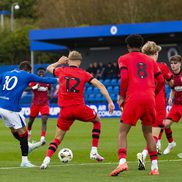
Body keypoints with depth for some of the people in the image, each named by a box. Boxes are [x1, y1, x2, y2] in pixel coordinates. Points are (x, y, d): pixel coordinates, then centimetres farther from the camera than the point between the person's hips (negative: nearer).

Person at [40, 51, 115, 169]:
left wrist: (59, 62, 45)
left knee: (58, 137, 13)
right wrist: (110, 102, -4)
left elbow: (49, 68, 29)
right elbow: (100, 85, -5)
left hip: (65, 110, 1)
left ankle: (47, 159, -9)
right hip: (79, 108, -1)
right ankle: (94, 151, 18)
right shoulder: (83, 74, 3)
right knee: (97, 121, 26)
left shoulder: (61, 71, 7)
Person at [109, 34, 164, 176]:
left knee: (123, 132, 1)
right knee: (148, 132, 16)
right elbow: (161, 81, 13)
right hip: (150, 98, 3)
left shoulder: (124, 59, 10)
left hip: (133, 98, -3)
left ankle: (122, 161, -21)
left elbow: (124, 78, -5)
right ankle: (154, 166, 6)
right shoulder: (150, 60, 21)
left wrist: (121, 97, 5)